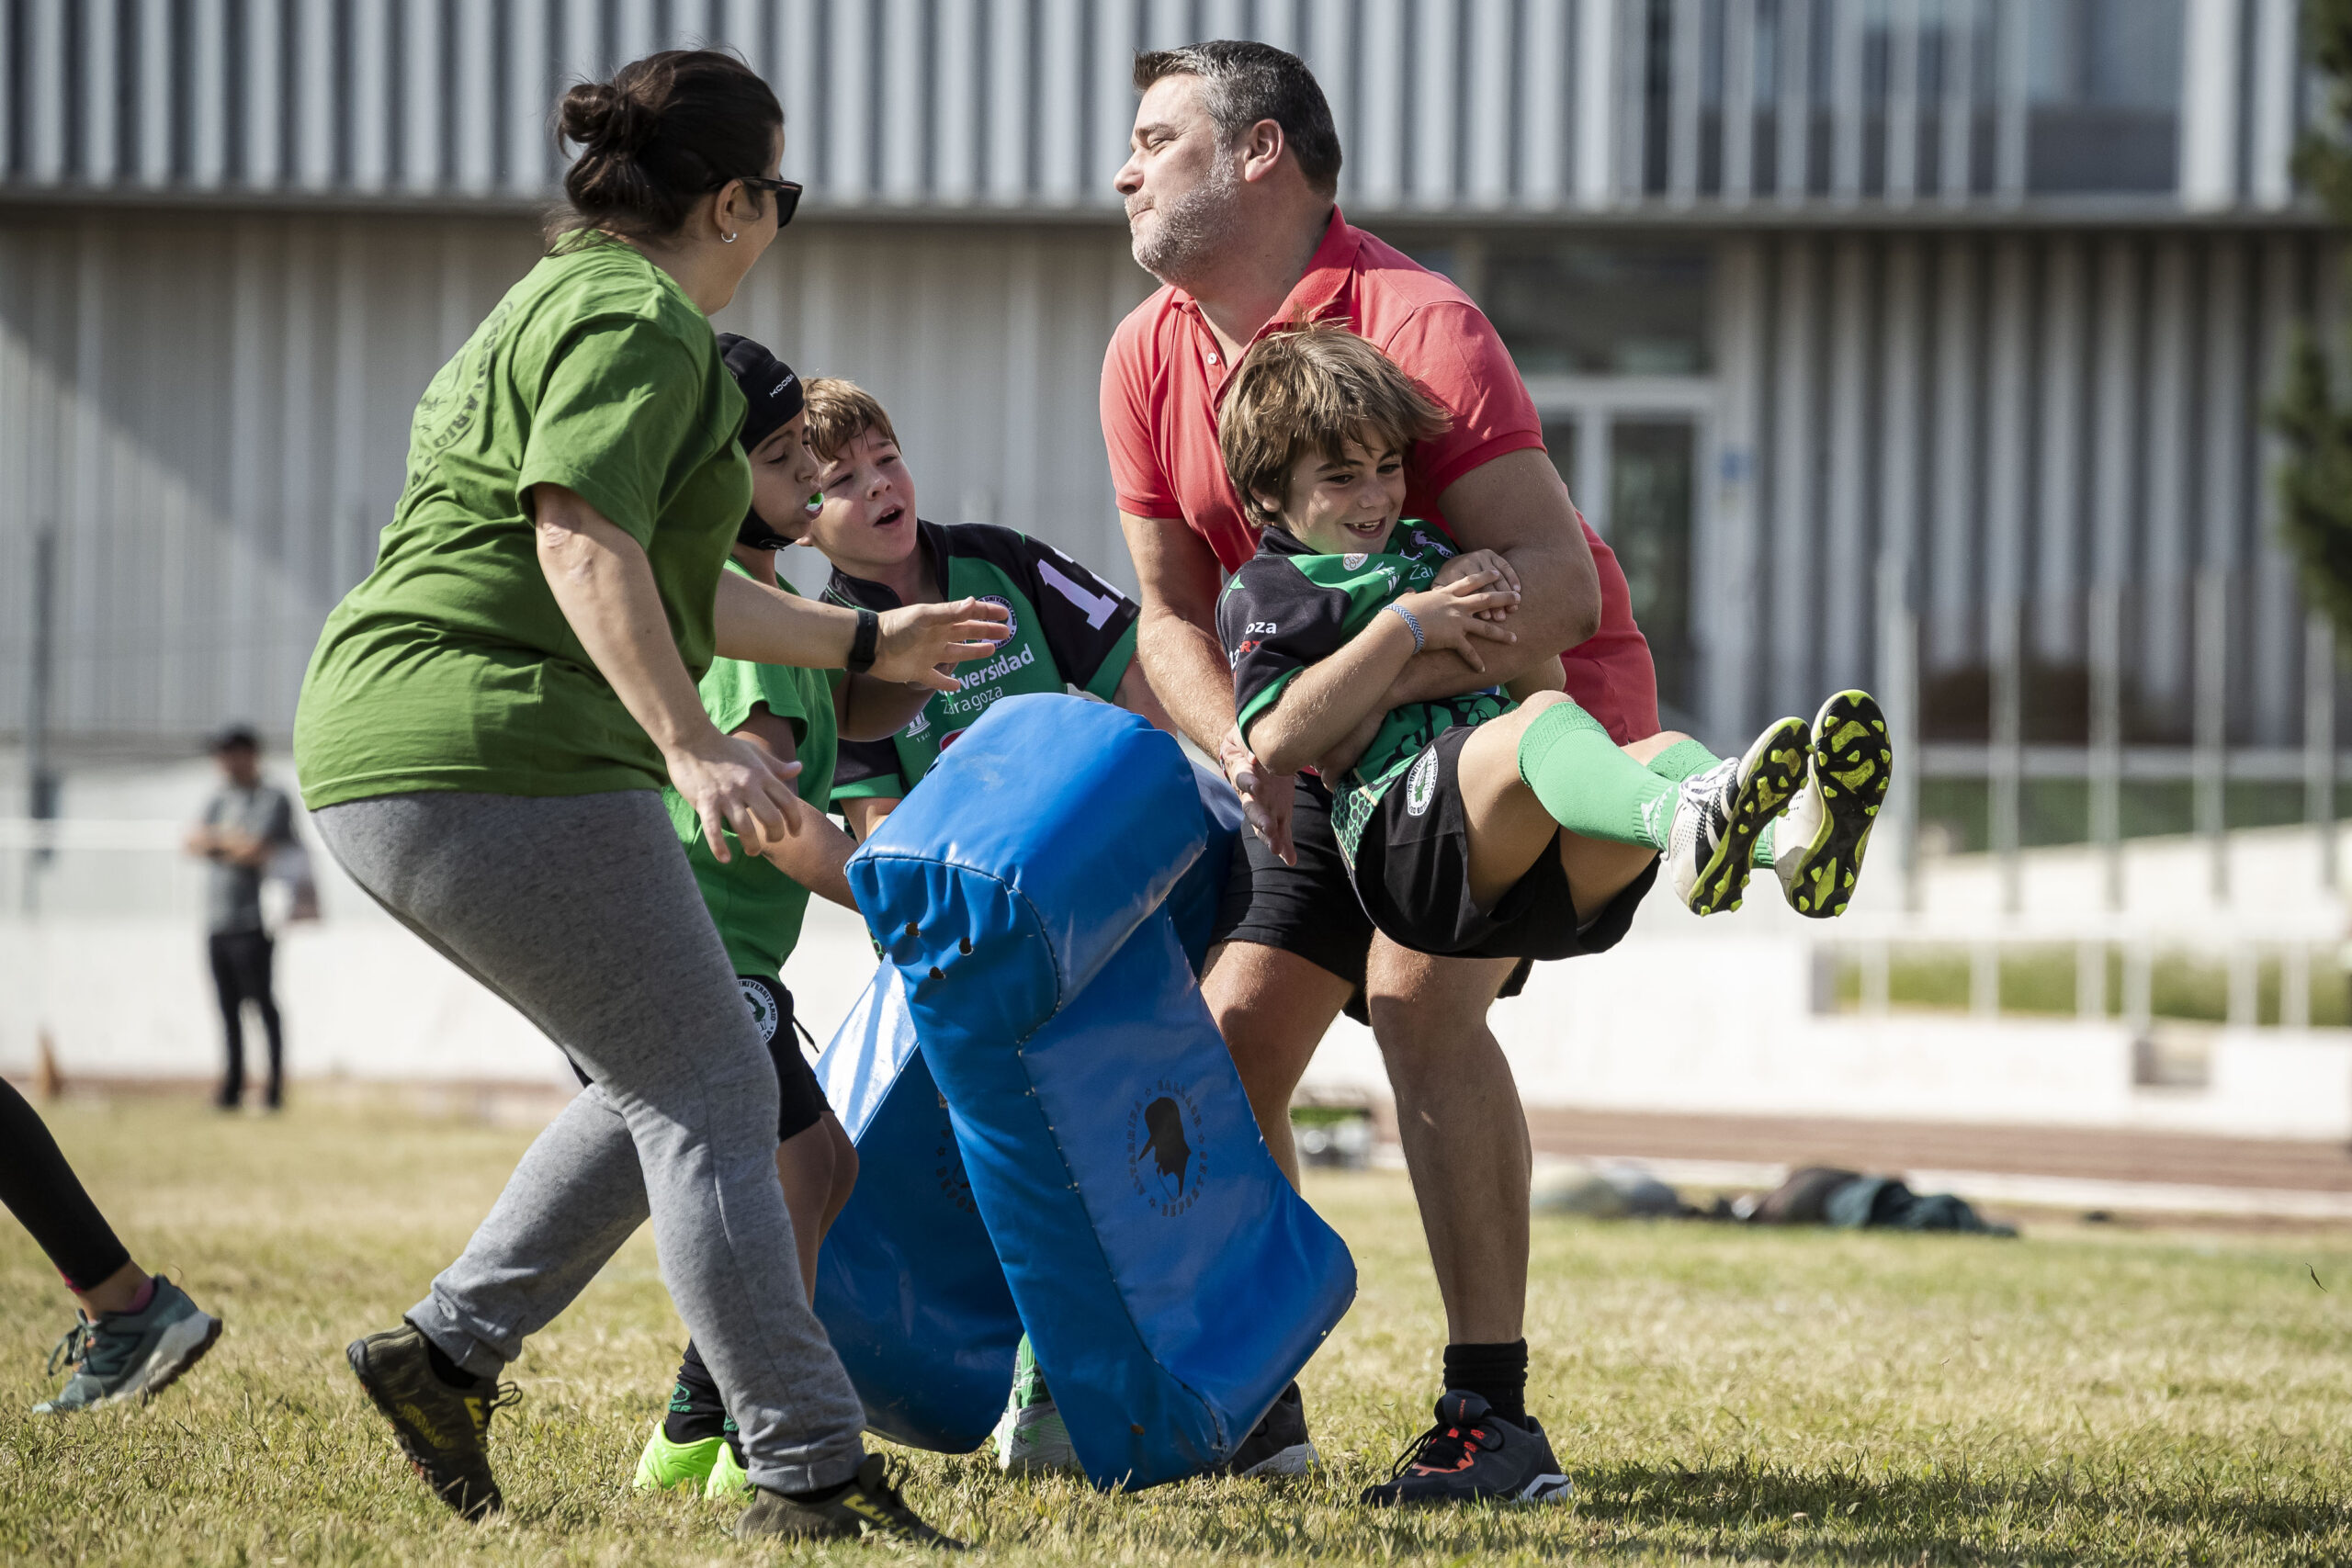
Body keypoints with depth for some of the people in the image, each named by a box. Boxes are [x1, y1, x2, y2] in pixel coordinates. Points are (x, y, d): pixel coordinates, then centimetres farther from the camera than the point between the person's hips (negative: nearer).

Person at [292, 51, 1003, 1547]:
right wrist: (689, 742, -33)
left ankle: (447, 1348, 12)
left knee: (667, 1084, 17)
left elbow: (667, 585, 33)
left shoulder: (558, 304, 25)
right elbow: (582, 539, -24)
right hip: (502, 753, -10)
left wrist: (864, 641, 41)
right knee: (712, 1098, -6)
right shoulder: (640, 323, -8)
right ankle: (811, 1471, -8)